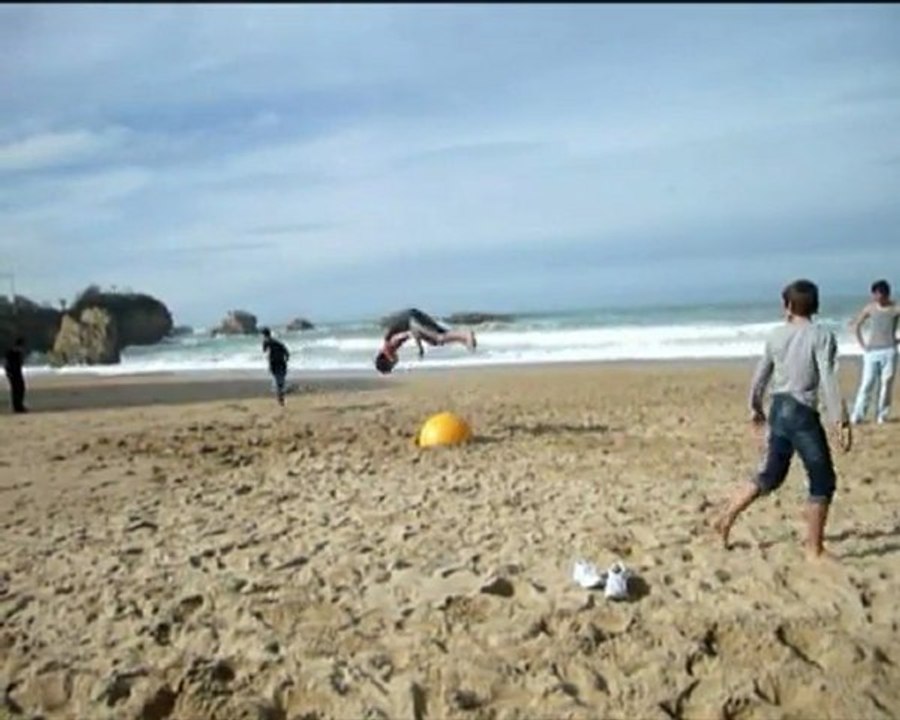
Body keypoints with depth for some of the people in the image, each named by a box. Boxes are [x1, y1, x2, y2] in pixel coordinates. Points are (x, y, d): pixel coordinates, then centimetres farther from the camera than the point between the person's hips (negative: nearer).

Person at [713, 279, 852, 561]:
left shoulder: (777, 334, 6)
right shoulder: (822, 336, -10)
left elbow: (761, 375, 13)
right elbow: (829, 381, -19)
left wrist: (755, 407, 28)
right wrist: (841, 422, -18)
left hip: (778, 410, 6)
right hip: (802, 414, -6)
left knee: (770, 476, 20)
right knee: (822, 482, 8)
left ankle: (727, 518, 19)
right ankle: (814, 550, 12)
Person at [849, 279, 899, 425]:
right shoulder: (870, 308, 0)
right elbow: (856, 325, 10)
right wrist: (862, 344, 4)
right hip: (872, 351, 1)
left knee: (886, 383, 1)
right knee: (867, 383, -3)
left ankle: (881, 414, 10)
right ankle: (857, 415, -2)